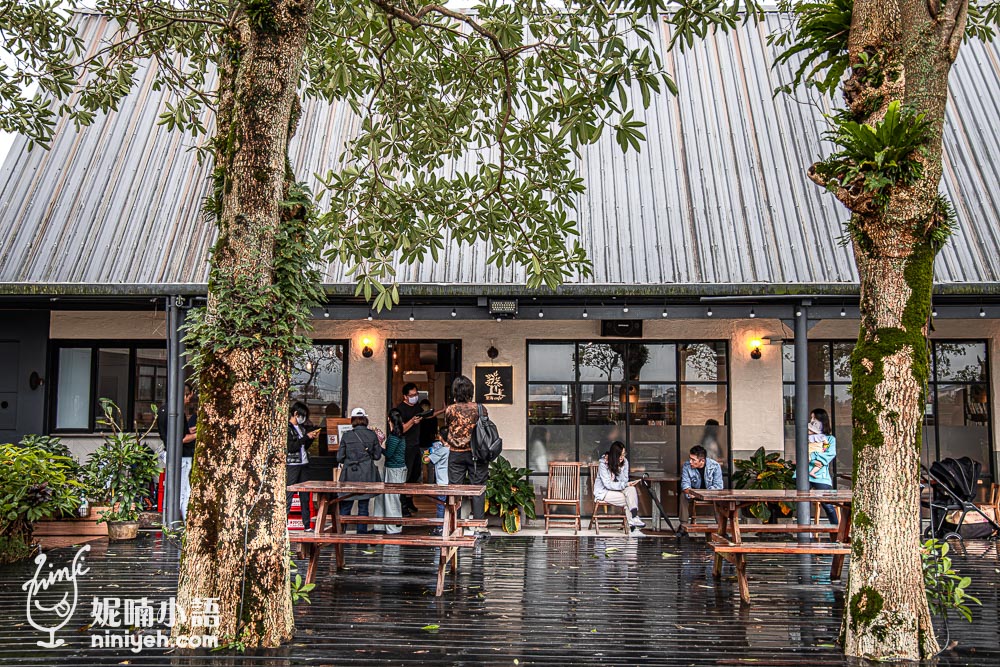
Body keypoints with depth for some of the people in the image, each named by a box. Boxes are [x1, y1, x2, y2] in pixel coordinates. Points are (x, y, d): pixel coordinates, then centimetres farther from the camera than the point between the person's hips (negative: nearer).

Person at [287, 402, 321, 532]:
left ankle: (307, 525, 12)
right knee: (288, 495, -8)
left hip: (302, 464, 8)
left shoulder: (301, 427, 17)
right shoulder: (287, 428, -8)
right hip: (292, 465, -8)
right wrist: (306, 437, -13)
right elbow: (291, 447, -16)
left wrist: (312, 438, 6)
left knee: (305, 496, 8)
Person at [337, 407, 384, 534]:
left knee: (345, 506, 8)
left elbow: (339, 457, -1)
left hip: (350, 475, -1)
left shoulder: (346, 436, -4)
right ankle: (362, 534, 9)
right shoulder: (372, 435, -2)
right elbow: (377, 455, 3)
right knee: (363, 507, 7)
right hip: (367, 475, 1)